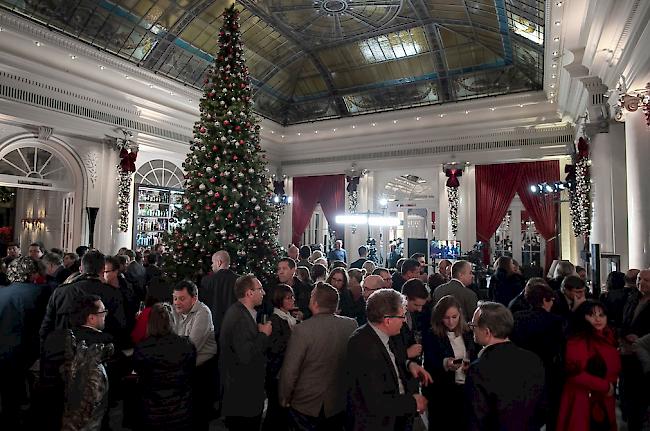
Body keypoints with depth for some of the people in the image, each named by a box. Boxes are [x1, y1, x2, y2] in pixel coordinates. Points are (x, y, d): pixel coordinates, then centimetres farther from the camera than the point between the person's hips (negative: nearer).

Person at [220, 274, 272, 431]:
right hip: (242, 393, -10)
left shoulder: (239, 311, 7)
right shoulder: (239, 317, -26)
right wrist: (264, 334, -20)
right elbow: (246, 356, -31)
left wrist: (260, 332, -2)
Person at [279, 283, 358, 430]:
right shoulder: (351, 325, -14)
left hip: (306, 405, -3)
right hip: (339, 405, 4)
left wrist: (284, 398, -3)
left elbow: (289, 371, -19)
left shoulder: (302, 330, -26)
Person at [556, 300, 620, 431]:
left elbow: (614, 368, 18)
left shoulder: (607, 337, 6)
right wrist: (605, 386, -15)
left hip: (605, 402, 7)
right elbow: (574, 373, -23)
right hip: (583, 401, -7)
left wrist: (611, 385, 1)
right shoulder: (577, 341, -19)